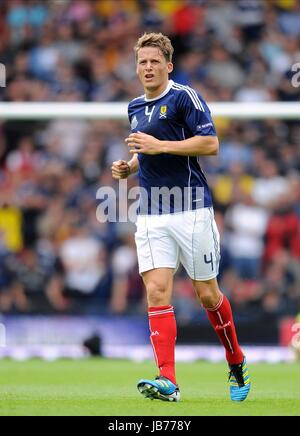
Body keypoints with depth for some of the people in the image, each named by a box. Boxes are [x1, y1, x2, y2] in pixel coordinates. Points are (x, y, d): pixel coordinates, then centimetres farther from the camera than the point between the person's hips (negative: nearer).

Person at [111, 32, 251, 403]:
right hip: (151, 215, 5)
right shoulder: (135, 108, 16)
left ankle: (237, 365, 26)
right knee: (156, 292, -10)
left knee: (207, 294, 4)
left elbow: (211, 143, -15)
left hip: (191, 209, -5)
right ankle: (167, 382, -16)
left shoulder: (184, 97, -6)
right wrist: (128, 167, 9)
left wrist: (160, 145, -20)